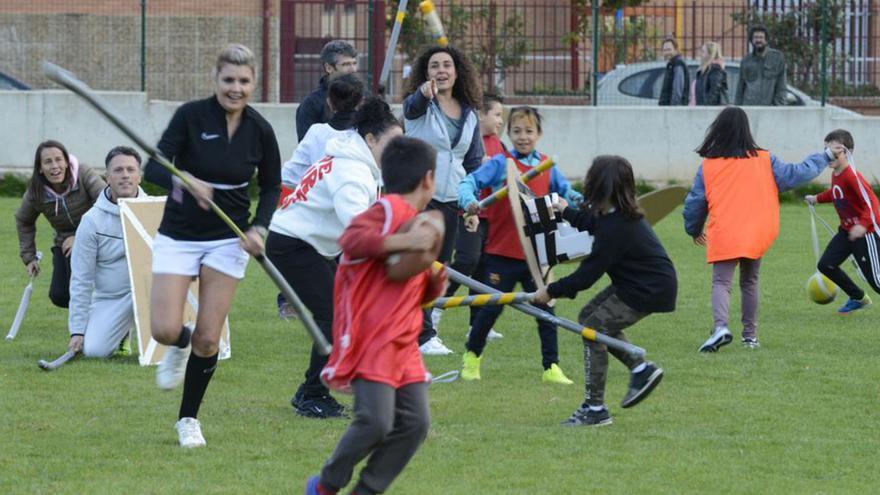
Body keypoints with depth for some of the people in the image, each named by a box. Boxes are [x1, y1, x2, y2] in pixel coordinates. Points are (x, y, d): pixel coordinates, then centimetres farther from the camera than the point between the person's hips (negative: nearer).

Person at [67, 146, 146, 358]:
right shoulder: (92, 221, -5)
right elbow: (81, 279, -3)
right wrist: (77, 331, -5)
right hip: (109, 299, 1)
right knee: (93, 349, -18)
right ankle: (120, 332, 18)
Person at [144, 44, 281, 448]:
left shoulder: (260, 130, -5)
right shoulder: (191, 116, -13)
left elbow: (271, 187, 9)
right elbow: (153, 169, -19)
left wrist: (258, 228, -9)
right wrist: (185, 181, -40)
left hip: (228, 241, 1)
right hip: (179, 236, -1)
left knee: (208, 339, -2)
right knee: (165, 331, -12)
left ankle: (188, 419, 18)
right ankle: (179, 346, 27)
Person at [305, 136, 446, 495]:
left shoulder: (415, 220, 19)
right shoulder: (389, 209, -9)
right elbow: (351, 239, -27)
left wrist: (434, 284, 7)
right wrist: (403, 243, -31)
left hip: (403, 344, 9)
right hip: (371, 341, -9)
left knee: (415, 422, -1)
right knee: (376, 421, -17)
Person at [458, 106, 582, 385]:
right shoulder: (500, 164, -6)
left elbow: (565, 192, 9)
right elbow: (469, 183, -13)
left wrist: (579, 200, -13)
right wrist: (469, 201, -34)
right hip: (501, 254, -3)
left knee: (545, 309, 2)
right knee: (491, 309, 4)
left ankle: (551, 367, 9)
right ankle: (472, 356, 26)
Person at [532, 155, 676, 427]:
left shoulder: (615, 228, -28)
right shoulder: (618, 213, 2)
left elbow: (588, 274, -24)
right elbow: (590, 222, 29)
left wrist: (552, 292, -14)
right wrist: (567, 211, 42)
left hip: (650, 291, -10)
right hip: (634, 282, 10)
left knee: (594, 331, -9)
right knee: (589, 317, 15)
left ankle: (595, 409, -4)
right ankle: (641, 369, 18)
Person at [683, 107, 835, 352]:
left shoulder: (708, 166, 2)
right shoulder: (764, 160, 3)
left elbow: (694, 203, 8)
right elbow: (795, 175, 6)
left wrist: (694, 230, 27)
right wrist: (824, 159, 22)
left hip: (724, 237, -2)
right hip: (757, 235, 2)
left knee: (721, 282, -5)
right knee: (749, 283, 18)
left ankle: (720, 326, -30)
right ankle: (750, 334, 19)